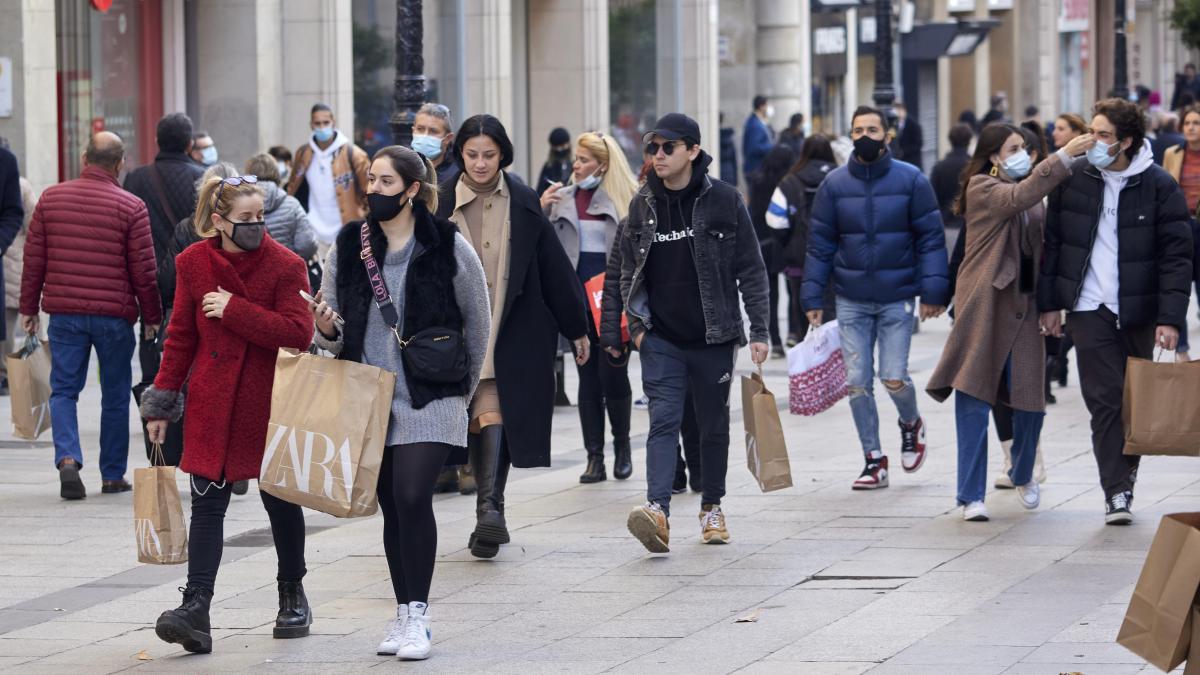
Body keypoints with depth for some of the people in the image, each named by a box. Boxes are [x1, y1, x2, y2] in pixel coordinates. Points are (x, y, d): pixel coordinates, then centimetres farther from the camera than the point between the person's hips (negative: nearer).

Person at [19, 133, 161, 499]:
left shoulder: (51, 198, 2)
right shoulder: (131, 207, -6)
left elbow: (34, 259, 5)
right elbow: (143, 270, -4)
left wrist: (29, 307, 14)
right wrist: (151, 316, 8)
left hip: (64, 313, 2)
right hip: (114, 314, -2)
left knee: (63, 390, 8)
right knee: (115, 396, 10)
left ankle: (67, 458, -15)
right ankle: (113, 475, 16)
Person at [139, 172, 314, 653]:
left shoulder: (285, 265, -7)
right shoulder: (194, 263, 0)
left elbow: (298, 332, -18)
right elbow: (181, 336, 7)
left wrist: (234, 309, -21)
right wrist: (162, 402, 6)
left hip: (270, 402, -1)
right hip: (213, 403, 1)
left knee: (280, 499, 12)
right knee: (207, 502, -7)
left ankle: (292, 596, 31)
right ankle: (196, 608, -15)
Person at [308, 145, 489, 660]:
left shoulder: (448, 246, -4)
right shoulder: (347, 246, 5)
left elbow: (478, 323, 8)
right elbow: (332, 335, 11)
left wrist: (463, 385, 14)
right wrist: (326, 329, -13)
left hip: (429, 397, -4)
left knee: (412, 497, -15)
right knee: (391, 505, 7)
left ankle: (417, 616, -9)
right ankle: (404, 613, 16)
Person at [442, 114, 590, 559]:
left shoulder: (523, 203, 3)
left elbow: (554, 266, 9)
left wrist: (576, 328, 11)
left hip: (517, 331, 1)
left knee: (497, 415, -3)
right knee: (487, 414, -7)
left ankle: (490, 510, -2)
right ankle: (490, 511, -5)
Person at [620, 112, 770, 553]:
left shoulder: (723, 200, -4)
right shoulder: (643, 205, 5)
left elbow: (750, 268, -1)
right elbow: (629, 269, 14)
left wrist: (759, 330, -4)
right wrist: (636, 323, 5)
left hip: (713, 336, -1)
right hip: (662, 339, 1)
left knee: (714, 425, 11)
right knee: (663, 422, -12)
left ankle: (712, 508, 27)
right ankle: (658, 510, -25)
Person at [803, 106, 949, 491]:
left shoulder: (911, 181, -2)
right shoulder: (835, 184, 3)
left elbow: (931, 238, -1)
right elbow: (820, 244, 6)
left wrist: (933, 291, -9)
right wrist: (813, 298, 0)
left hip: (896, 298, -2)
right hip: (851, 300, 2)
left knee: (894, 378, -8)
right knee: (857, 381, 1)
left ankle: (911, 424, 26)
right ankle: (874, 460, 12)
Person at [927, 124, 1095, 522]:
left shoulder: (1034, 195, 17)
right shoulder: (982, 188, -4)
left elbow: (1039, 247, 18)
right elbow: (1019, 198, -24)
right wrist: (1064, 157, -31)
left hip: (1024, 304, 6)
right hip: (984, 305, -6)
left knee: (1030, 398, 4)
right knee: (974, 399, -6)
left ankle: (1023, 475, 30)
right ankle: (972, 496, -5)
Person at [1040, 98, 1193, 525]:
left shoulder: (1158, 186, -4)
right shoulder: (1074, 179, 2)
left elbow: (1177, 256, -5)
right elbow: (1052, 243, 9)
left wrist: (1171, 318, -12)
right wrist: (1050, 303, 5)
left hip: (1139, 312, 0)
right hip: (1089, 309, 0)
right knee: (1105, 400, -6)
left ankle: (1124, 479, 23)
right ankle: (1117, 492, -6)